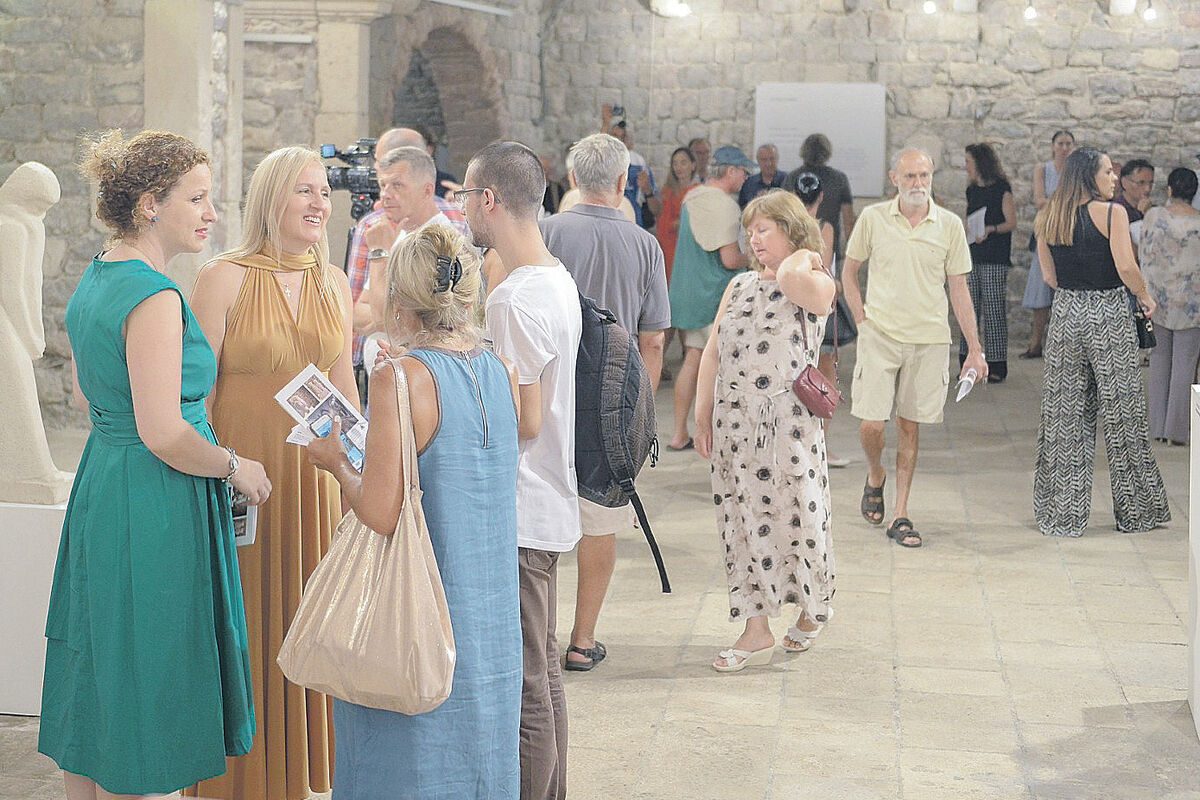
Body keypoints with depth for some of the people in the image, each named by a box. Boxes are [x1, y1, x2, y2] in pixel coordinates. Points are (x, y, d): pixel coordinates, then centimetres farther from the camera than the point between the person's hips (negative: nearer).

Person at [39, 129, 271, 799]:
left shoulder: (94, 281, 10)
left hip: (101, 486, 10)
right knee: (141, 692, 1)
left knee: (98, 689, 17)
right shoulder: (154, 297, -19)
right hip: (154, 508, -10)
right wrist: (235, 467, -9)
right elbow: (163, 433, -24)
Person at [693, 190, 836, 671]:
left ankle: (812, 611, 26)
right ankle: (756, 631, 10)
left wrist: (803, 256, -5)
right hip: (734, 420, 5)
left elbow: (791, 279, -28)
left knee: (795, 515, 2)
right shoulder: (739, 285, 15)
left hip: (790, 420, -5)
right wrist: (702, 415, 8)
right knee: (743, 518, 4)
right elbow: (713, 350, 14)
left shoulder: (817, 285, -3)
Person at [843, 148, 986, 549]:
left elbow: (958, 289, 5)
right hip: (879, 335, 0)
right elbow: (849, 271, 11)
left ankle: (901, 516, 13)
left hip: (929, 339, 1)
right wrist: (861, 318, 0)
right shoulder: (873, 218, 0)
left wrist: (974, 349, 4)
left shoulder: (949, 225, 1)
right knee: (871, 423, -7)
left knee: (909, 426, 5)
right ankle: (875, 477, 26)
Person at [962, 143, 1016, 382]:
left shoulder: (1001, 189, -6)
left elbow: (1012, 223, -11)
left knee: (994, 310, -6)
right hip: (972, 257, 7)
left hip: (995, 259, -7)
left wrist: (991, 229, -24)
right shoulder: (972, 190, 15)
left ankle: (997, 366, -2)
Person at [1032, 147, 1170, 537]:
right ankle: (1136, 511, 16)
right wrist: (1145, 297, 0)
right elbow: (1126, 268, -17)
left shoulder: (1046, 219, 6)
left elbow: (1049, 277, 9)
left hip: (1065, 314, 4)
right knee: (1121, 412, 7)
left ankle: (1061, 514, 11)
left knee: (1064, 416, 8)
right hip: (1109, 316, -4)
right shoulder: (1112, 213, -10)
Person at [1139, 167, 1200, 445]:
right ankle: (1177, 429, 5)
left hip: (1158, 296, 1)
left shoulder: (1154, 216, -6)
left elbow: (1145, 257, -1)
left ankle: (1158, 426, 14)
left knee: (1159, 360, 12)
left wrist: (1144, 296, 8)